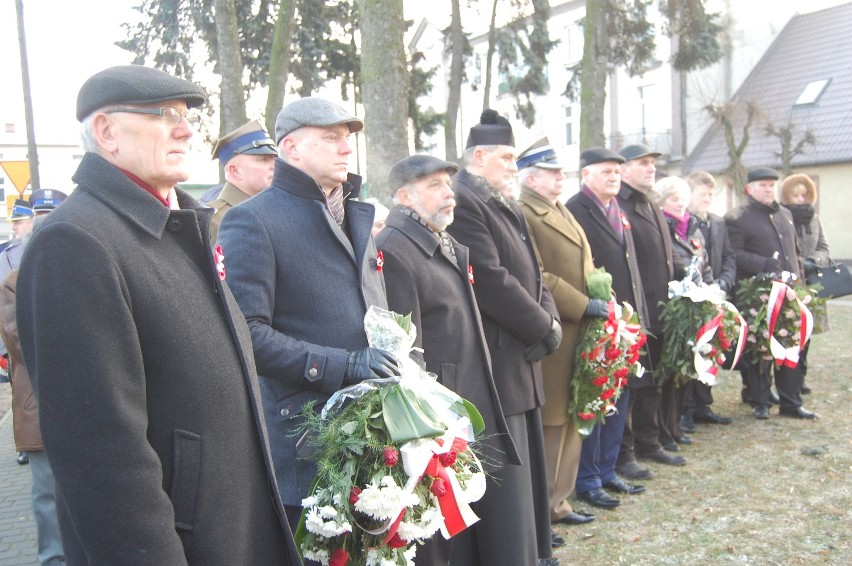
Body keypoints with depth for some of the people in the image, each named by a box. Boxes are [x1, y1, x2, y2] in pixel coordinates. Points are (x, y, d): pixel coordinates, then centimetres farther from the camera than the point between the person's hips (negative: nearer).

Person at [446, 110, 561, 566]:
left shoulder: (508, 209, 18)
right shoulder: (462, 203, -14)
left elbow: (532, 274, 16)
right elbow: (493, 283, -21)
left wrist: (550, 322, -3)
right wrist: (544, 328, -10)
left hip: (522, 360, 10)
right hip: (494, 366, -10)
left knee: (526, 469, 18)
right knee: (506, 478, -2)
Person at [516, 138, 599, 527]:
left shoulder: (562, 212, 19)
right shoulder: (522, 214, -13)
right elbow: (535, 278, -21)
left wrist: (601, 300, 10)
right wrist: (583, 306, -18)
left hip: (577, 334, 10)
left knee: (569, 421, 16)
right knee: (548, 425, 0)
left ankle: (557, 500, 29)